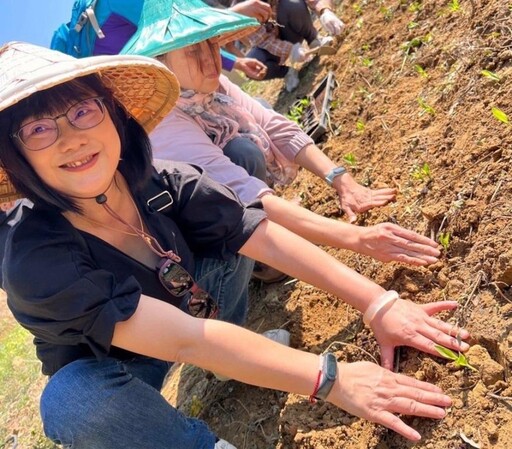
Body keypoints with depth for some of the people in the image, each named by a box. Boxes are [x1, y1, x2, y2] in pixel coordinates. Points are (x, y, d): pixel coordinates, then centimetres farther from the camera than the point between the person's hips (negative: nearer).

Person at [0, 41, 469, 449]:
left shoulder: (167, 189, -21)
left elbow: (270, 239, -25)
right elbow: (183, 339, -40)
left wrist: (378, 303, -35)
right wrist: (331, 379, -40)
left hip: (198, 312, 4)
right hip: (113, 382, -3)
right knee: (69, 401, -43)